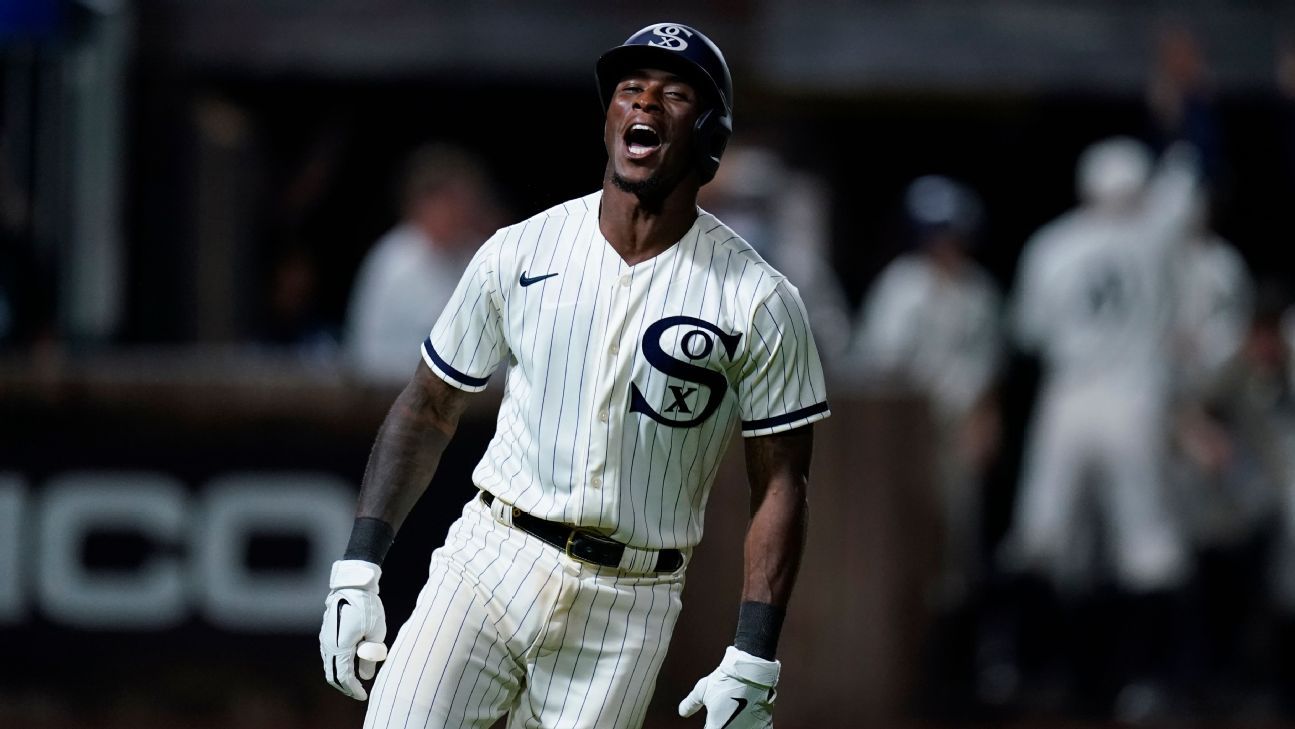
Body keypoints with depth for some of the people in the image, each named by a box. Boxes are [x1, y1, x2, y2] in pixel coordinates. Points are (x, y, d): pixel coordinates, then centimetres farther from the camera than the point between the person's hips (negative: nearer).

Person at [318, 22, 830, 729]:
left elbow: (780, 484, -1)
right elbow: (427, 410, 10)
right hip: (488, 564, 1)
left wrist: (752, 664, -8)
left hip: (626, 610, -1)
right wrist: (356, 569, 1)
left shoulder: (759, 303, -3)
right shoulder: (519, 253, 2)